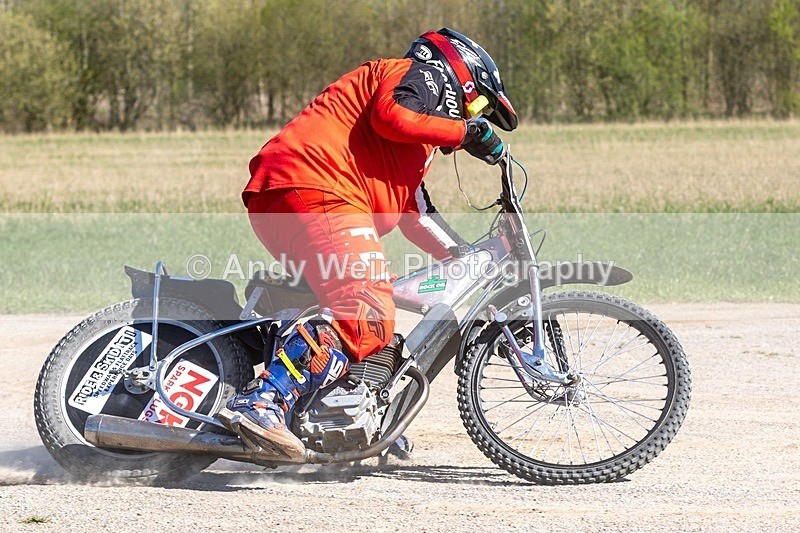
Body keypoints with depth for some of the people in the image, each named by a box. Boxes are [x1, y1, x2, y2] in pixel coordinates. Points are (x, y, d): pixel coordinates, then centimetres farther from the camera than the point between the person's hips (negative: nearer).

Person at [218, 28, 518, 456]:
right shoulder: (425, 75, 11)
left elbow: (414, 212, 40)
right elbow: (391, 114, -11)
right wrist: (467, 131, -3)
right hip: (318, 193, -11)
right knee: (368, 319, -25)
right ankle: (262, 402, -38)